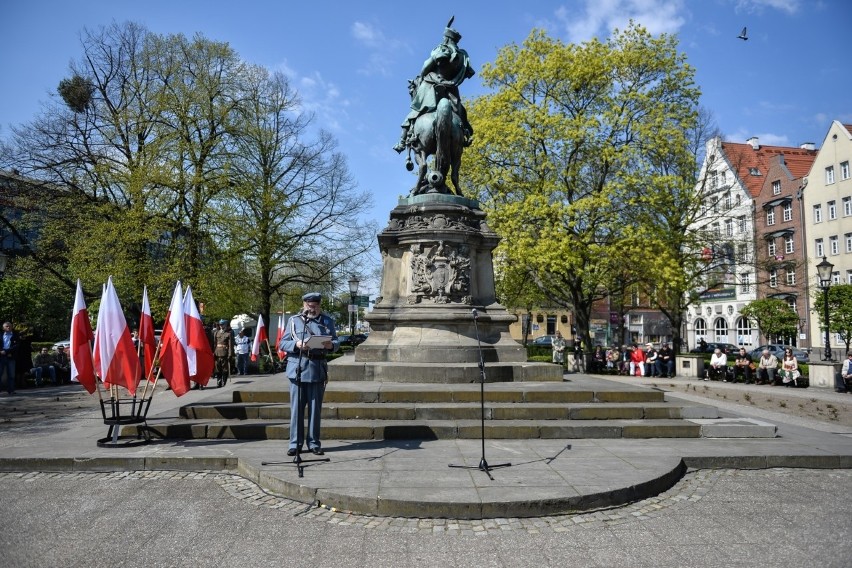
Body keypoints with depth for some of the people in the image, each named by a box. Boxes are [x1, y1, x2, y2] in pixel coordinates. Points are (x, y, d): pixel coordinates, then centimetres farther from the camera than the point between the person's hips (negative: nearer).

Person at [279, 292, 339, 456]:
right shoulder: (294, 321, 7)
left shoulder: (327, 321, 11)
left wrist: (330, 345, -14)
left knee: (315, 408, 6)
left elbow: (336, 343, 9)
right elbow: (282, 344, 3)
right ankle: (295, 443, 11)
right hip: (297, 369, -1)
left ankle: (314, 443, 16)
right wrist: (296, 345, -16)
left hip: (318, 370, 1)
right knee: (296, 408, 2)